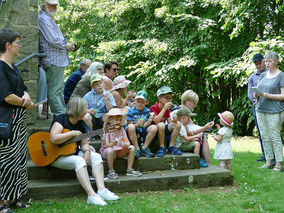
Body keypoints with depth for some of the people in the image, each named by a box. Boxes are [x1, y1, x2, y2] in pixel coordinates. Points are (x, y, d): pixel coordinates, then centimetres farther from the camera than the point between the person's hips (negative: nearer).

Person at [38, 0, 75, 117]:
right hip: (53, 60, -11)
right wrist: (66, 46, -6)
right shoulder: (43, 19, -12)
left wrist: (67, 45, 11)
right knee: (54, 90, -9)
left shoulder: (49, 19, 21)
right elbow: (53, 40, -21)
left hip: (58, 60, 11)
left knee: (59, 89, 14)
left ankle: (64, 112, 21)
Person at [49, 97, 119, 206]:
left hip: (74, 153, 8)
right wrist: (73, 133, -21)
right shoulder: (61, 119, -13)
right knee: (79, 160, -33)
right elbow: (53, 139, -28)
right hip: (58, 156, -8)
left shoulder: (81, 123, 8)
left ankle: (102, 190, -24)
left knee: (96, 156, -11)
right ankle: (92, 196, -40)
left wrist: (87, 151, -14)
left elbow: (84, 143, 10)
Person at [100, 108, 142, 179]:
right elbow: (106, 144, -21)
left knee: (132, 148, -13)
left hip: (120, 151, 5)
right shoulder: (107, 131, -11)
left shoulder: (122, 130, 2)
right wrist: (112, 144, -44)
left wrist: (126, 144, -31)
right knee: (111, 151, -38)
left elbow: (128, 142, -6)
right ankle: (111, 171, -22)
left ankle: (129, 169, -8)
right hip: (106, 151, -5)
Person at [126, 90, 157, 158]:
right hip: (132, 135, -3)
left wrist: (149, 121, -22)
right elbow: (131, 126, -11)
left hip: (143, 134, 3)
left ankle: (144, 148, -10)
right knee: (130, 127, -35)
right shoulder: (131, 111, -8)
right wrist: (137, 124, -30)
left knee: (154, 127, -21)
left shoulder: (147, 111, 3)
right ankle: (137, 149, -21)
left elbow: (145, 126, -1)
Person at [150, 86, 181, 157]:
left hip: (164, 130, 7)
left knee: (177, 124, -12)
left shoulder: (167, 109, 8)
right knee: (161, 125, -37)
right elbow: (156, 121, -29)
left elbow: (169, 122, 6)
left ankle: (171, 147, -10)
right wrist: (164, 109, -25)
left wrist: (173, 119, -18)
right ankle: (162, 148, -22)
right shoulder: (153, 108, -14)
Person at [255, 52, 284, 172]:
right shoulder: (263, 75, 16)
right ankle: (268, 162, 12)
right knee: (264, 137, 6)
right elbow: (257, 91, 20)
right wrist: (256, 94, -4)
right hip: (261, 110, 6)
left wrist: (268, 95, -18)